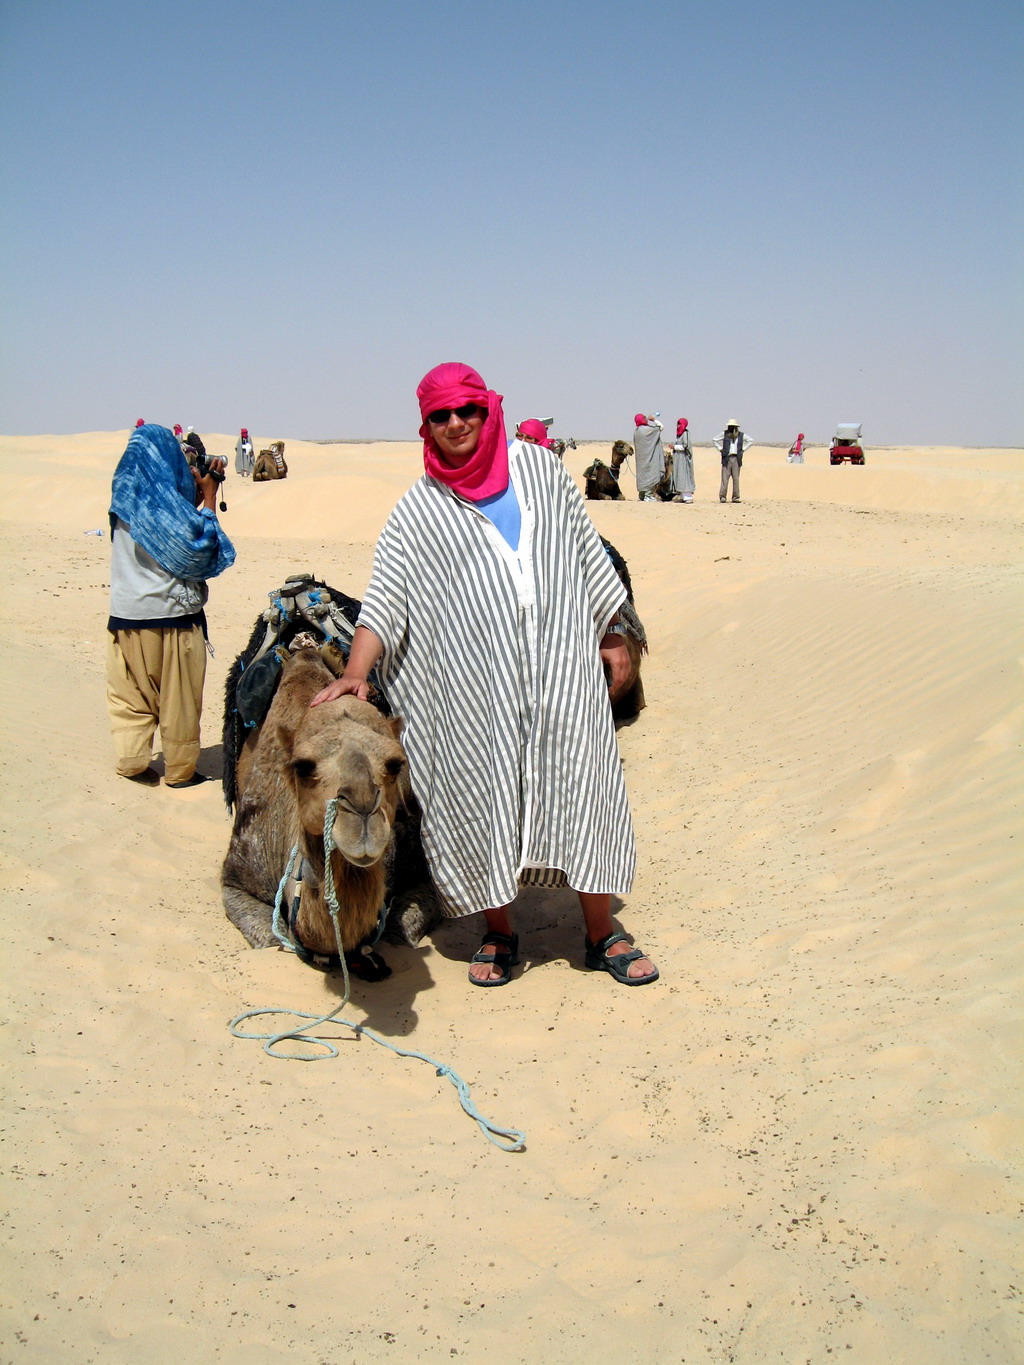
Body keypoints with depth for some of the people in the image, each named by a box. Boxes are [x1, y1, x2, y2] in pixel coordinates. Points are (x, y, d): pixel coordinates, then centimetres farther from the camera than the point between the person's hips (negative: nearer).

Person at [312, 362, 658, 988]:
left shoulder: (539, 467, 10)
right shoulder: (420, 509, 5)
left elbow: (587, 552, 15)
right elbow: (385, 594, -4)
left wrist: (612, 635, 14)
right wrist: (355, 672, -17)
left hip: (563, 665, 1)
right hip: (475, 688, -1)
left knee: (583, 793, 4)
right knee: (481, 803, 3)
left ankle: (603, 935, 18)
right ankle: (499, 935, 23)